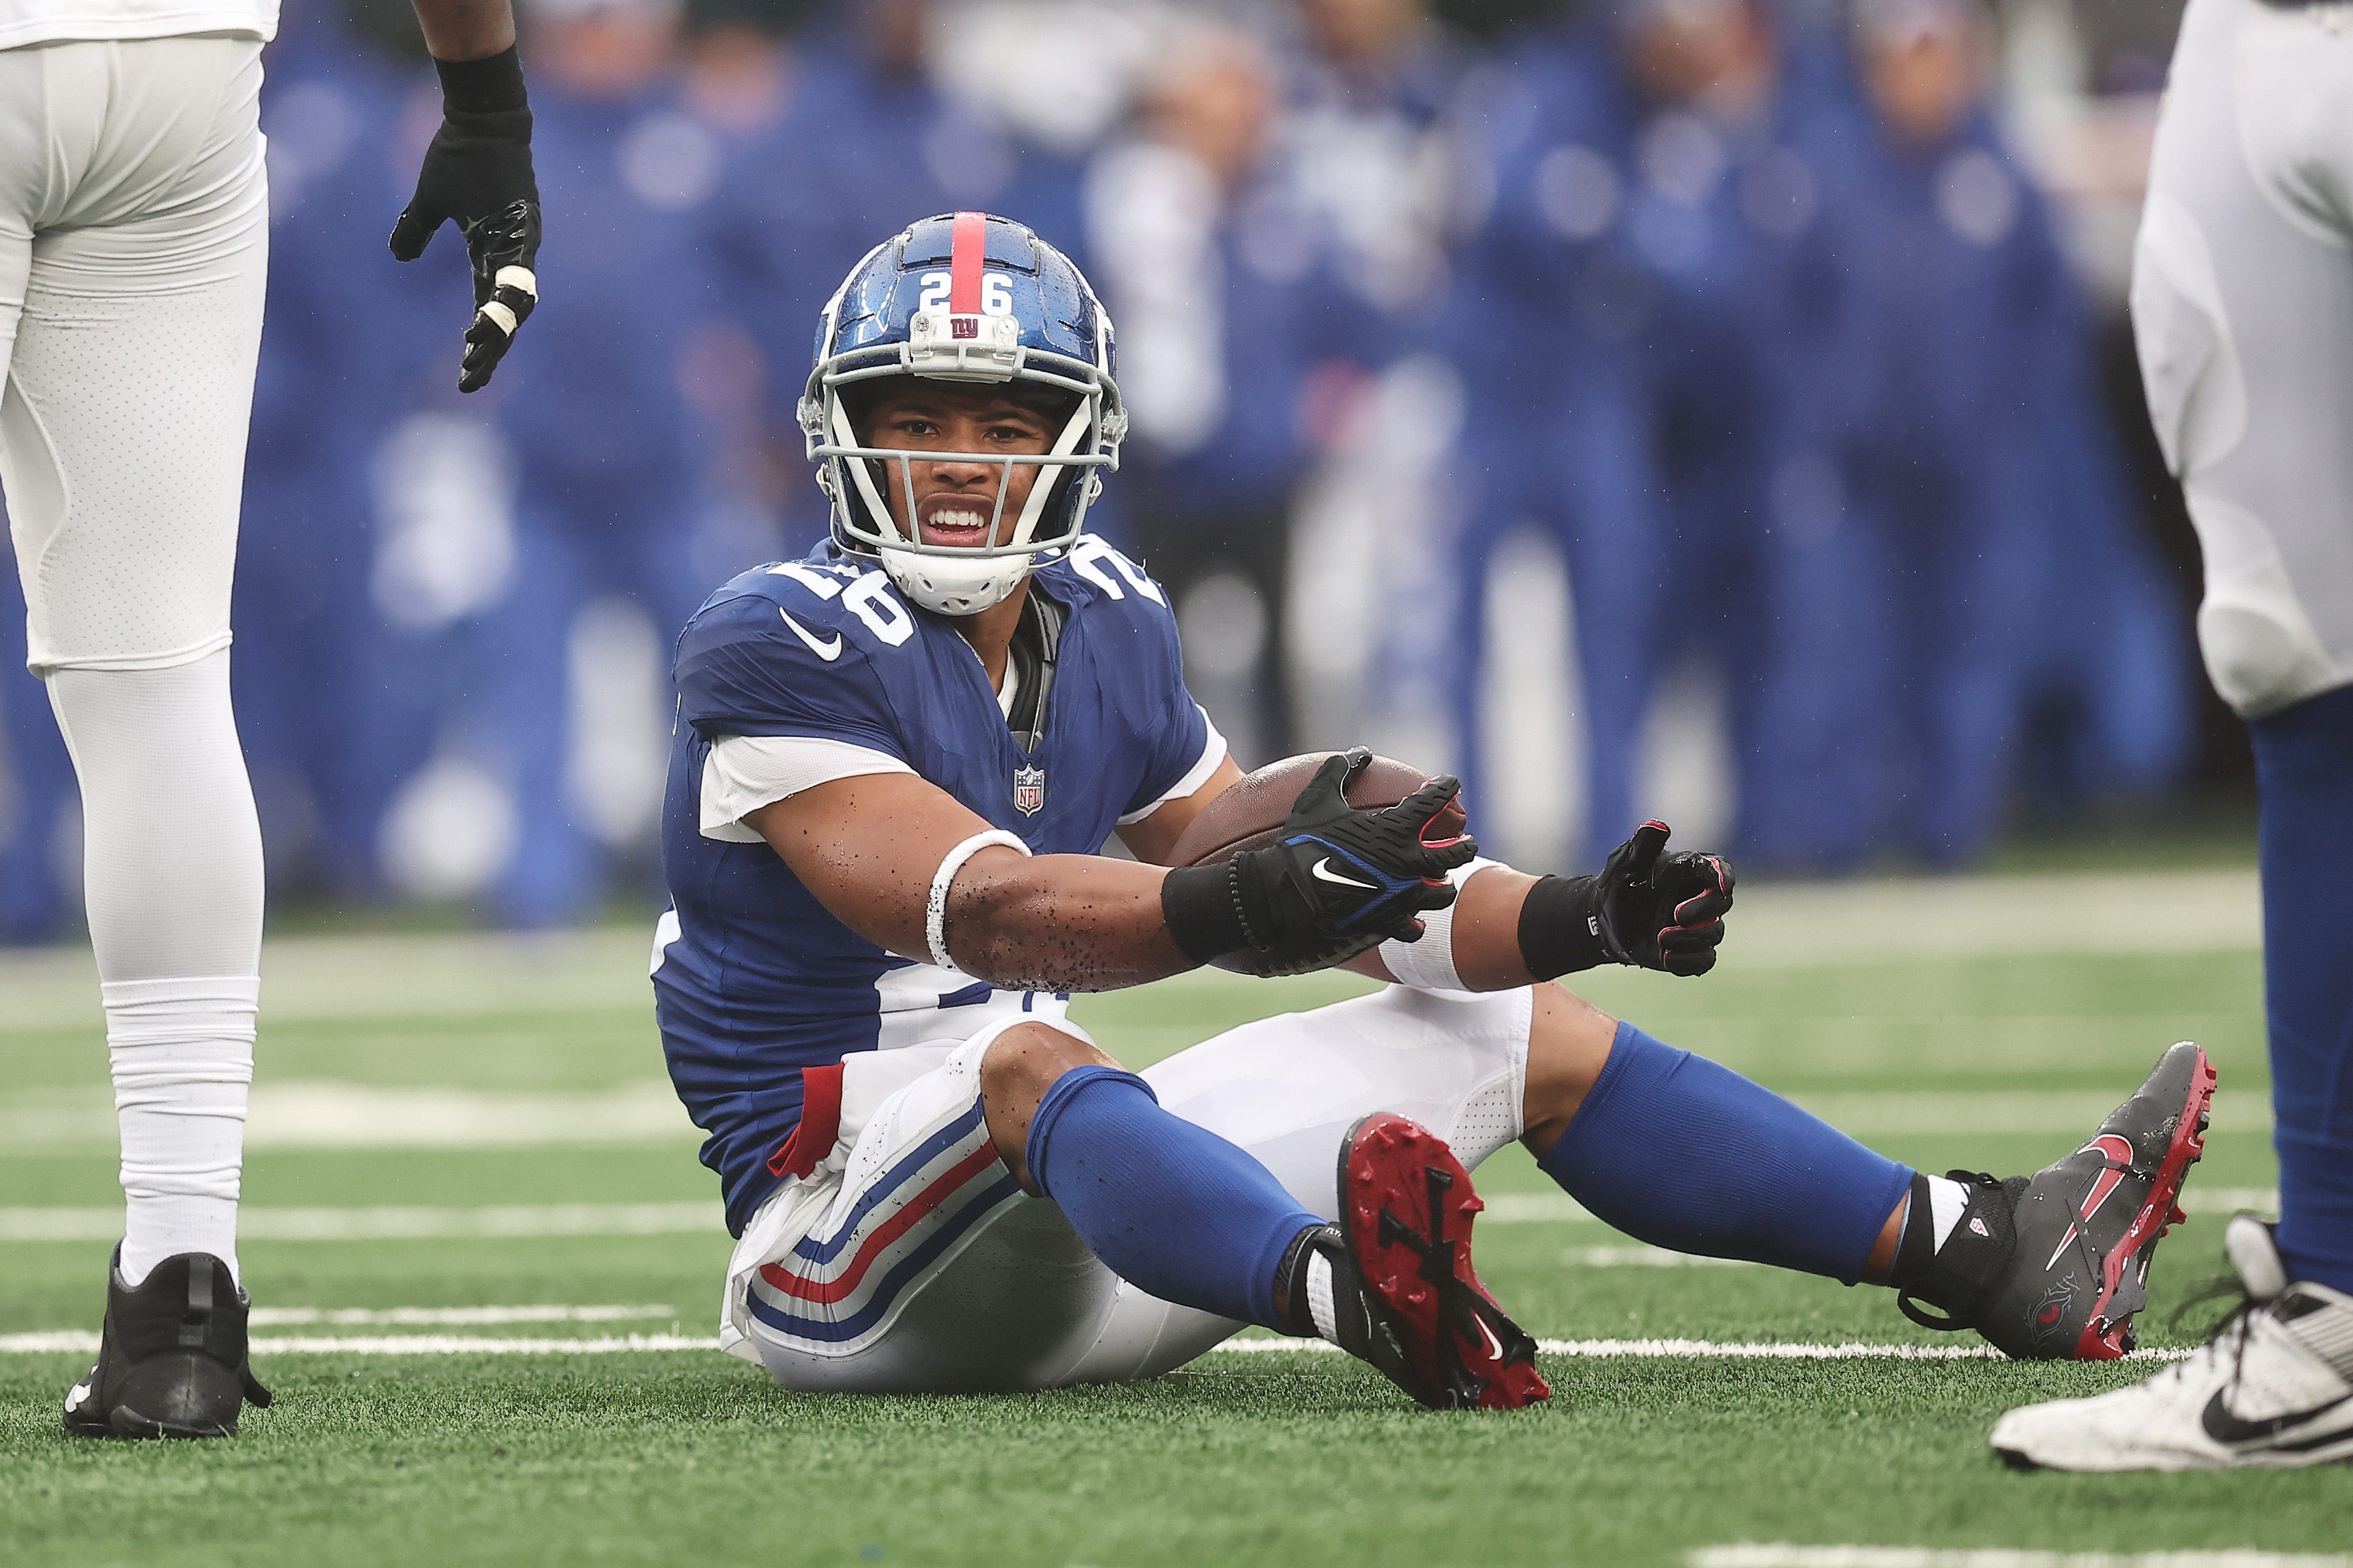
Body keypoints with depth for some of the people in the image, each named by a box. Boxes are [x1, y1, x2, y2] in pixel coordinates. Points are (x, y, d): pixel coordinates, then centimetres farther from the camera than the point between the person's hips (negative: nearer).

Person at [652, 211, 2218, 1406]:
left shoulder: (1103, 627, 9)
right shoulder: (777, 653, -15)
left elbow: (1293, 888, 13)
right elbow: (983, 911, -30)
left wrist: (1570, 921, -4)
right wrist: (1240, 904, -47)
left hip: (1057, 1200, 8)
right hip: (847, 1255, -8)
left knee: (1530, 1033, 11)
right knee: (1023, 1056, -42)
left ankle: (1983, 1255, 8)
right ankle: (1358, 1295, -72)